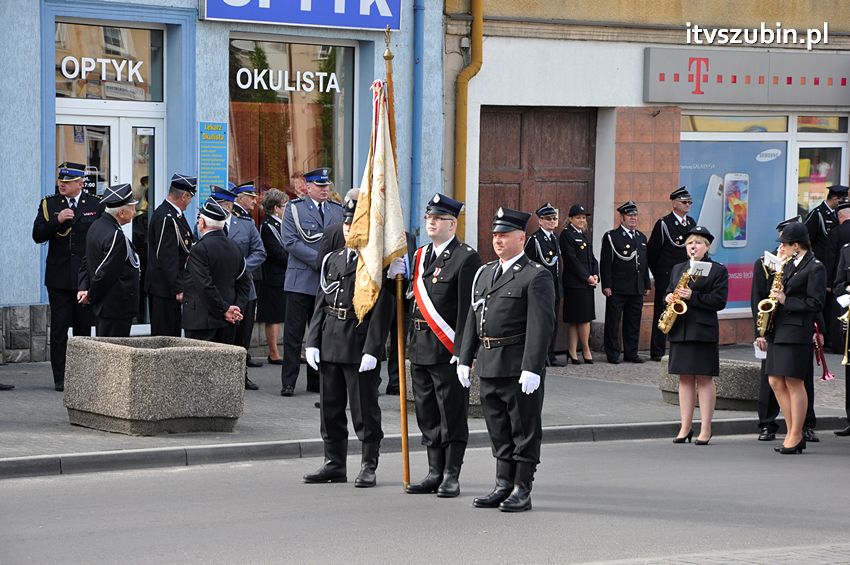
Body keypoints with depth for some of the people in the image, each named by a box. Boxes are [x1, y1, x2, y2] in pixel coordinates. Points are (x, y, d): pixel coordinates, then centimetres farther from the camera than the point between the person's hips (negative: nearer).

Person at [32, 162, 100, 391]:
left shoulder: (96, 205, 3)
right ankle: (60, 378, 1)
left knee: (84, 328, 5)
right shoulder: (49, 204, 5)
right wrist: (57, 220, -18)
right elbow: (37, 235, -2)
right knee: (59, 329, -1)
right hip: (58, 277, 0)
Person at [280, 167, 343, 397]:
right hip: (301, 281, -4)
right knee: (294, 334, -2)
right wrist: (319, 260, -16)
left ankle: (317, 381, 14)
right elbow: (290, 242, -10)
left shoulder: (337, 210, 13)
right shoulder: (294, 208, 0)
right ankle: (288, 382, 1)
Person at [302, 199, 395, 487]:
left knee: (365, 410, 1)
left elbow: (380, 311, -11)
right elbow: (321, 304, 14)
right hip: (330, 345, 6)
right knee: (330, 408, 11)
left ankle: (368, 467, 10)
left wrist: (372, 350, -18)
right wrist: (313, 342, 6)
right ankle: (334, 463, 20)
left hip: (360, 348, -6)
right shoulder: (332, 259, 14)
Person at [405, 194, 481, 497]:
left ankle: (451, 477, 4)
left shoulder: (466, 257, -8)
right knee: (427, 415, 11)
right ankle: (435, 474, 18)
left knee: (452, 414, 0)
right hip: (421, 348, 7)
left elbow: (468, 309, -13)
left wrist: (462, 350, -17)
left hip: (448, 351, -7)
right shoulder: (420, 256, 15)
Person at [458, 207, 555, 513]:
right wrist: (464, 359, 12)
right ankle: (503, 486, 21)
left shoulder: (536, 276, -8)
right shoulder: (484, 273, 16)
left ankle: (522, 491, 6)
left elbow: (541, 325, -14)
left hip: (519, 368, -7)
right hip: (488, 366, 7)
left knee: (524, 431, 1)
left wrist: (532, 368, -21)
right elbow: (472, 318, 19)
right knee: (499, 431, 13)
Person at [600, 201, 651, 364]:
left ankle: (631, 353, 15)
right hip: (617, 289, -6)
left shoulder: (641, 238, 17)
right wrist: (606, 285, -14)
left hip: (637, 289, 6)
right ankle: (613, 354, 3)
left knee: (634, 323, 9)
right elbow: (605, 263, -7)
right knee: (613, 322, -2)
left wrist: (647, 285, 15)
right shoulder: (611, 237, -2)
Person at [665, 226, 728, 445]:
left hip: (704, 330, -5)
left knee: (704, 378, -3)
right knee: (685, 378, 7)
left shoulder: (718, 270, -1)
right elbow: (669, 293, 22)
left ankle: (705, 429, 1)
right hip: (679, 330, 5)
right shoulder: (677, 269, 17)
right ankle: (686, 427, 12)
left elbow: (719, 301, -9)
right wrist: (669, 298, -2)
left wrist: (693, 296, -18)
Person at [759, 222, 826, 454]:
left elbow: (815, 304, -13)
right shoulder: (790, 265, 17)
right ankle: (794, 433, 13)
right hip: (778, 330, 9)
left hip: (796, 332, -9)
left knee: (794, 383, -5)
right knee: (776, 383, 6)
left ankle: (795, 436, 1)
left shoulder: (815, 268, -8)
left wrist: (785, 300, -14)